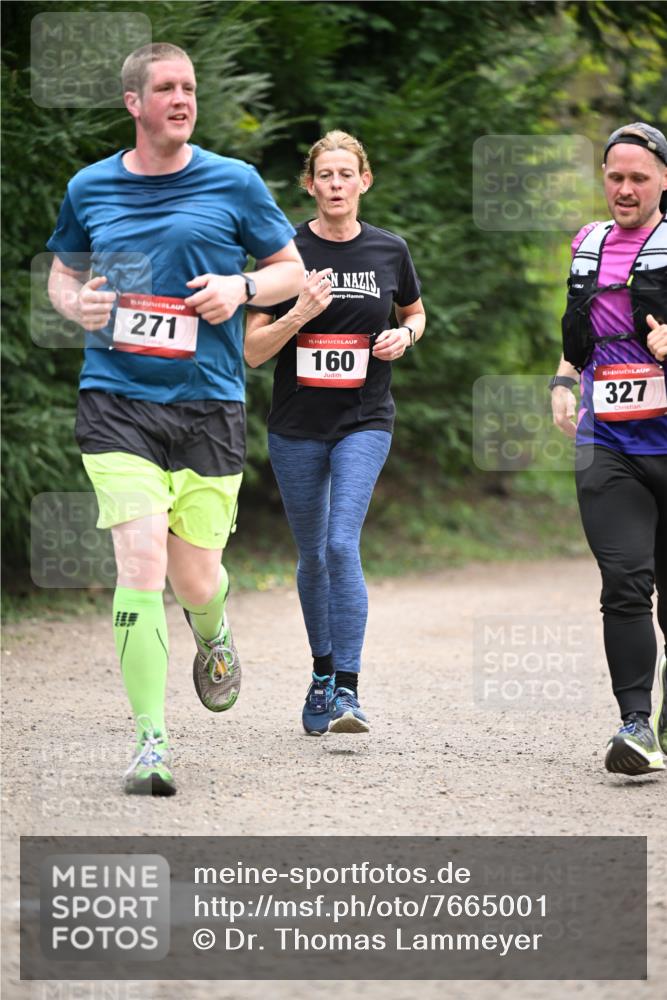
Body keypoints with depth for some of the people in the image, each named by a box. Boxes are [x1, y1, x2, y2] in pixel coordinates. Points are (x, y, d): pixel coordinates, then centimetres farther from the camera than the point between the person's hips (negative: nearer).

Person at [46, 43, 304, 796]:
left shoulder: (234, 183, 3)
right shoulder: (89, 188, 8)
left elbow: (291, 269, 12)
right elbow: (62, 274, 23)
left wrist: (240, 288, -8)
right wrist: (75, 304, 0)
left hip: (209, 403, 0)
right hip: (116, 401, 0)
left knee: (194, 580, 4)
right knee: (141, 562, -15)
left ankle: (212, 635, 43)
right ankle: (150, 740, -11)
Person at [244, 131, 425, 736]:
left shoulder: (389, 251, 1)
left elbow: (415, 313, 20)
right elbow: (253, 350, -5)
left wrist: (404, 335, -3)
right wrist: (299, 314, -21)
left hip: (364, 421, -1)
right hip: (296, 427, 1)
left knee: (343, 545, -18)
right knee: (312, 555, 12)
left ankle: (347, 690, -18)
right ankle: (323, 671, 33)